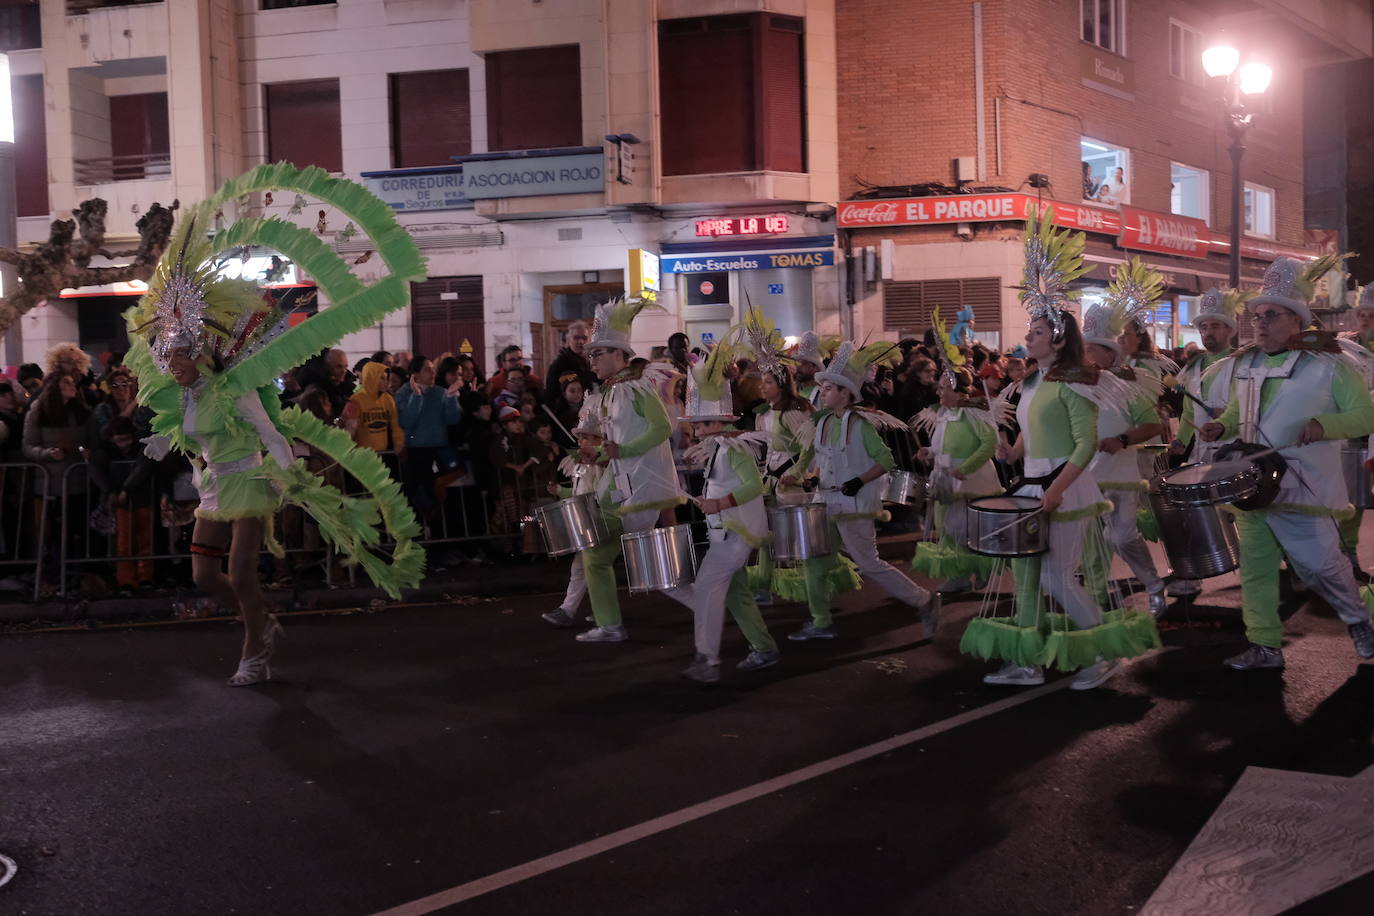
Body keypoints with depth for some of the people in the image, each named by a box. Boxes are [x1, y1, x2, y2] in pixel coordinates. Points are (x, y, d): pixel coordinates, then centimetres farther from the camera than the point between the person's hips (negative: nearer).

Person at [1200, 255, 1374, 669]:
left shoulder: (1328, 364, -8)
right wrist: (1222, 425, 2)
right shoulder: (1244, 364, 10)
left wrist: (1324, 424, -26)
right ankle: (1264, 646, 14)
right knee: (1254, 568, 6)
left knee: (1319, 564, -1)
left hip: (1301, 490, -6)